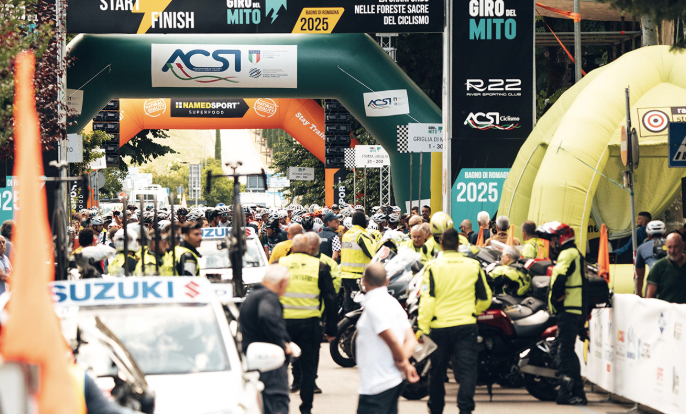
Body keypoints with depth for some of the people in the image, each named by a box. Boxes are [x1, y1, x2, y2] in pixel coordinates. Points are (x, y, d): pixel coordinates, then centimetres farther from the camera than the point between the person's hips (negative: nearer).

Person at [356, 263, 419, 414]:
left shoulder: (373, 305, -15)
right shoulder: (393, 303, 13)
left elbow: (393, 340, -21)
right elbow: (411, 340, 10)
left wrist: (402, 362, -4)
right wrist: (404, 362, -5)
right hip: (395, 381, 10)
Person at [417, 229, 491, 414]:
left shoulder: (433, 267, -5)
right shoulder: (473, 265, 2)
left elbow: (427, 299, -10)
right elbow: (485, 299, 9)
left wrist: (422, 328, -7)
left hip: (440, 327, 0)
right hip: (466, 325, 0)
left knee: (437, 371, 15)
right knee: (467, 370, -3)